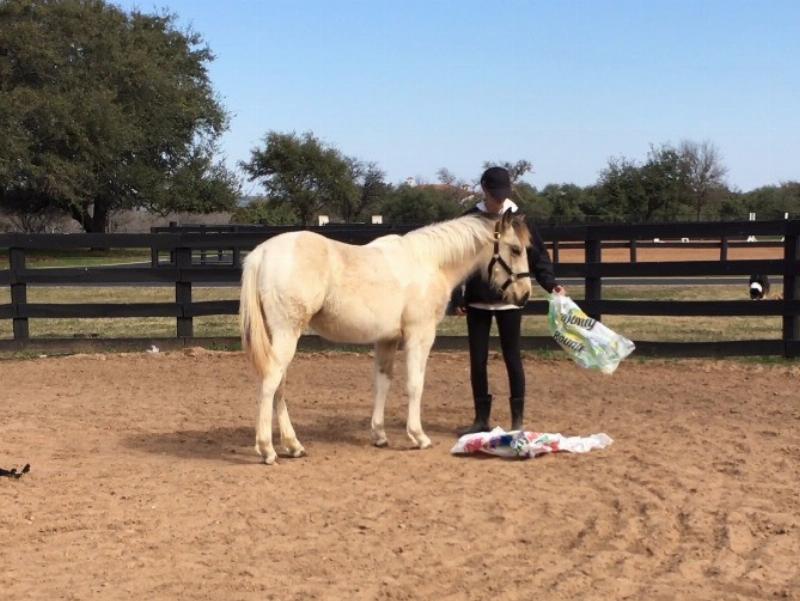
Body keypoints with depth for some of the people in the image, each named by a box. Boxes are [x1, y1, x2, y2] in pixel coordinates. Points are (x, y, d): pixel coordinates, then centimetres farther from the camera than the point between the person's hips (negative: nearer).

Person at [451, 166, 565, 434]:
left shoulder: (518, 220, -2)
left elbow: (538, 255, 0)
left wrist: (550, 283, -15)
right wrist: (457, 298, -1)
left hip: (509, 301, -2)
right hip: (477, 301, 2)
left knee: (512, 358, 3)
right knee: (477, 360, 5)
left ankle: (518, 420, 11)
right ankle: (482, 419, 15)